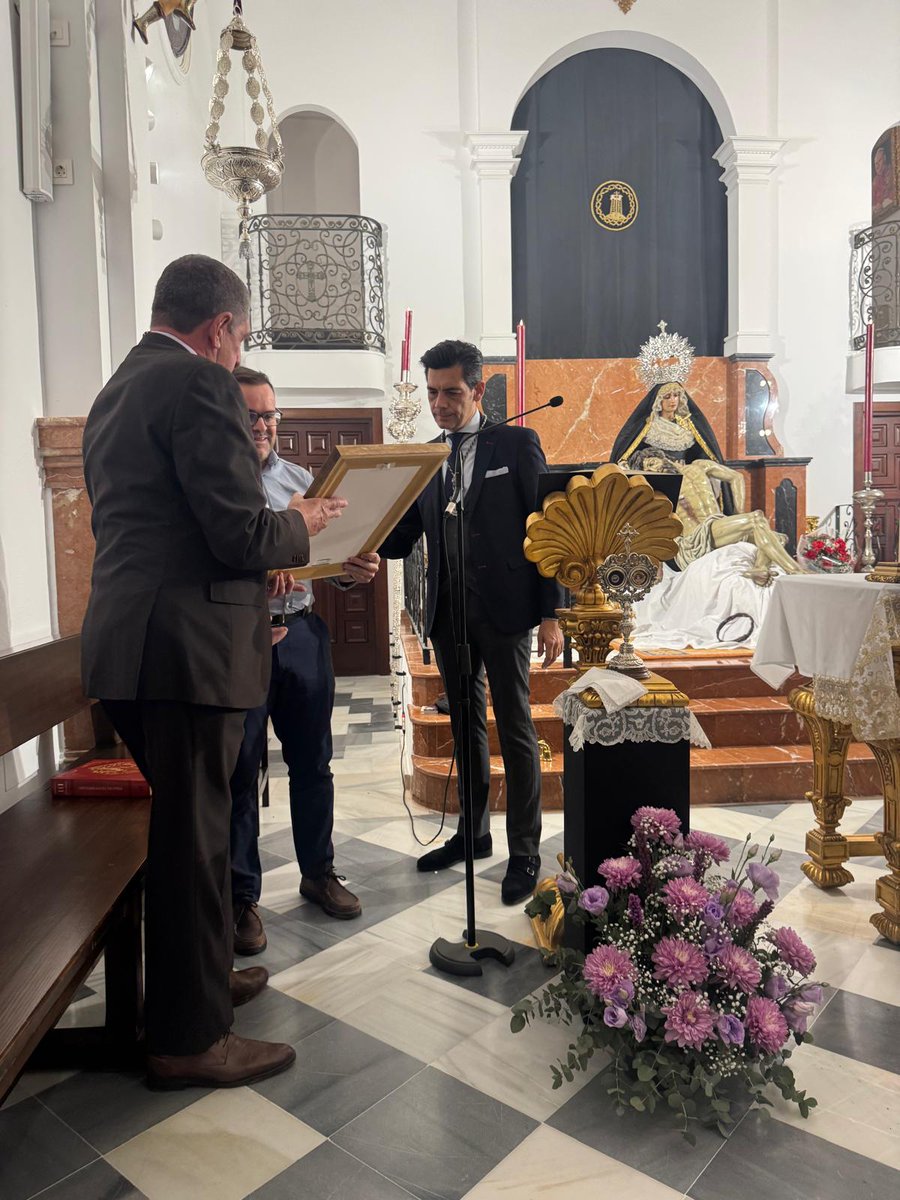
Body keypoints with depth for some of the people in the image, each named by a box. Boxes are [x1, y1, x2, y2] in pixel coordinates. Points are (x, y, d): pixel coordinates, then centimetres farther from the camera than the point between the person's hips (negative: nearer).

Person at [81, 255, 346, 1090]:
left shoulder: (114, 392, 18)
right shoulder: (200, 384, -12)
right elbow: (242, 535, -19)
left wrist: (274, 532, 24)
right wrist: (300, 524, 2)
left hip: (124, 641, 10)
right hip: (186, 646, -10)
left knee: (184, 826, 21)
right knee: (192, 839, 1)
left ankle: (197, 974, 38)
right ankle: (188, 1038, 16)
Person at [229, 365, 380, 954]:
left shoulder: (300, 479, 11)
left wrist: (355, 569, -9)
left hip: (303, 632, 5)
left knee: (313, 762, 14)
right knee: (239, 772, 5)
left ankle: (319, 872, 32)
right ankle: (241, 896, 20)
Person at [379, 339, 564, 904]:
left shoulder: (517, 444, -2)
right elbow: (403, 539, 6)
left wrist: (551, 612, -11)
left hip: (504, 609, -5)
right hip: (448, 611, 5)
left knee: (515, 729, 3)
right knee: (466, 726, 15)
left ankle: (524, 851, 14)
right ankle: (474, 832, 31)